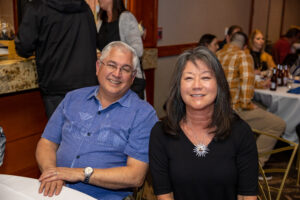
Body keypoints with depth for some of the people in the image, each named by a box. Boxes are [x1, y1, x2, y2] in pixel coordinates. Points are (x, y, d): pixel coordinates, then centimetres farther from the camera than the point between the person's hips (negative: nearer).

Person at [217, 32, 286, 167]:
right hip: (234, 109, -9)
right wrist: (246, 103, -15)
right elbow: (247, 80, -26)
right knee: (278, 125, -3)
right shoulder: (243, 56, -10)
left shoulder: (218, 55, 12)